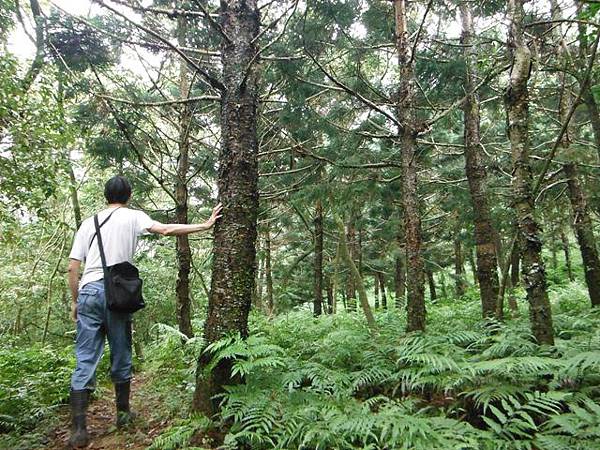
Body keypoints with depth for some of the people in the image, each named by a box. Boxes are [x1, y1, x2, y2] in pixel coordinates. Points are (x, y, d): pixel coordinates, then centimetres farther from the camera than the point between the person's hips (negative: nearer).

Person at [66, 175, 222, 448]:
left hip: (88, 292, 3)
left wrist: (75, 301, 19)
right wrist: (205, 225, -9)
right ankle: (123, 414, 25)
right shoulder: (132, 217, 3)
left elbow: (72, 268, 10)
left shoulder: (88, 223, 14)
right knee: (121, 358, 11)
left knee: (85, 361, 4)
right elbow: (166, 230, -11)